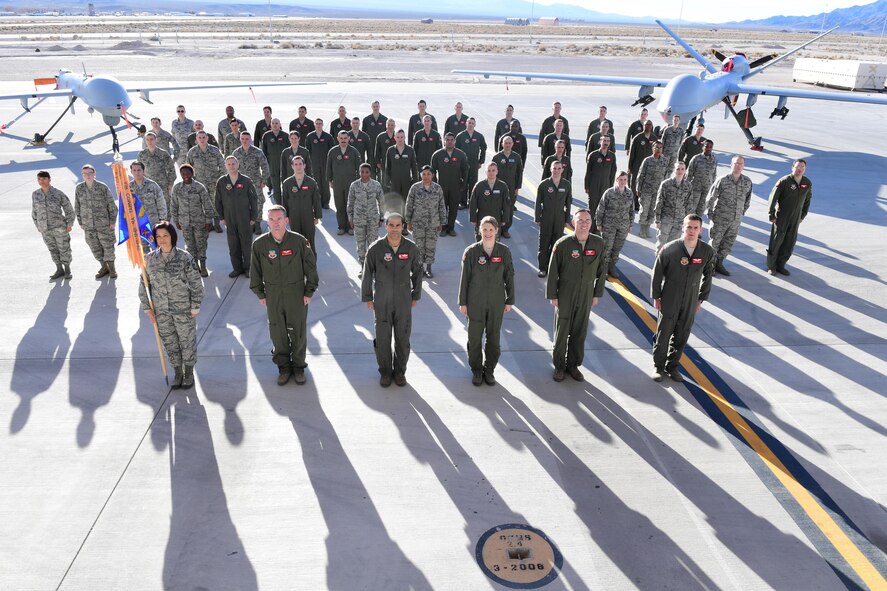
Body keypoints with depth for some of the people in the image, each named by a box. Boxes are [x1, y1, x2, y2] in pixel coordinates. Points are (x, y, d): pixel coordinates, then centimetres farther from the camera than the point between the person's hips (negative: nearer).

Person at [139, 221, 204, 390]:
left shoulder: (184, 257, -13)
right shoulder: (150, 259, -3)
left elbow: (196, 283, -9)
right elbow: (143, 284, 6)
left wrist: (195, 307, -9)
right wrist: (147, 308, 4)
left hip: (184, 310, -3)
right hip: (161, 312, 3)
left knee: (187, 341, 11)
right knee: (169, 342, 15)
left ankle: (189, 372, 32)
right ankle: (177, 372, 35)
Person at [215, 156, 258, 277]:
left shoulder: (246, 181, -4)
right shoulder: (221, 182, 1)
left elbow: (254, 200, 0)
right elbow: (218, 201, 9)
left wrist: (253, 217, -2)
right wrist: (222, 217, 6)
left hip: (245, 220, -2)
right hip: (230, 220, 2)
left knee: (247, 245, 4)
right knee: (233, 246, 8)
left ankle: (248, 268, 17)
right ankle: (237, 268, 20)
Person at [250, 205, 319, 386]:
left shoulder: (299, 241, -11)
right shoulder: (259, 244, -6)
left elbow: (311, 267, -2)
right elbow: (255, 271, 6)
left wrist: (309, 291, -2)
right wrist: (260, 294, 6)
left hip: (297, 294, -1)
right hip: (273, 296, 1)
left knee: (298, 332, 8)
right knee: (277, 333, 10)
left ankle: (298, 366, 27)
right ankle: (283, 367, 27)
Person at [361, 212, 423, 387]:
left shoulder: (411, 248, -6)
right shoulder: (375, 248, -10)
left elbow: (417, 272, 7)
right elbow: (367, 273, -1)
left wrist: (415, 296, 9)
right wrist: (367, 298, 2)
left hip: (404, 301, 1)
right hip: (381, 301, -1)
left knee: (403, 338, 9)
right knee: (383, 338, 7)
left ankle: (400, 371, 27)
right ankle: (385, 372, 25)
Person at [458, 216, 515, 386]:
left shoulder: (504, 251, -6)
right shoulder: (471, 252, -9)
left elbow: (509, 277, 2)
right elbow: (464, 278, -4)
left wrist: (510, 300, 4)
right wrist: (462, 302, -2)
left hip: (497, 302, 1)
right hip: (475, 302, -1)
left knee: (493, 336, 11)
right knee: (475, 337, 9)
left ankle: (489, 369, 29)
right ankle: (476, 370, 27)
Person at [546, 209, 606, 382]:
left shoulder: (598, 243, -6)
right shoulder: (562, 244, -14)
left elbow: (601, 271, 4)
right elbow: (552, 272, -8)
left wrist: (597, 294, 5)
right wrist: (552, 295, -6)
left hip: (586, 296, 3)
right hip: (565, 295, -2)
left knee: (580, 332, 13)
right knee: (562, 331, 9)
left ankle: (574, 364, 30)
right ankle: (559, 366, 26)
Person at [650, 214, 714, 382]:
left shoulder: (707, 251, -6)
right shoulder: (669, 249, -15)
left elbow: (707, 276, 6)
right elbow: (657, 273, -6)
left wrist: (701, 298, 7)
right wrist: (656, 297, -3)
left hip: (690, 304, 3)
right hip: (669, 301, -2)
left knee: (681, 337, 11)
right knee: (663, 335, 9)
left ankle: (672, 366, 30)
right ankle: (658, 366, 26)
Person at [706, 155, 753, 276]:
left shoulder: (748, 182, 1)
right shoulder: (722, 180, -11)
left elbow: (747, 199, 14)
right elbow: (711, 198, -6)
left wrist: (742, 213, 12)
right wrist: (710, 214, -5)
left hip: (736, 220, 4)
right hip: (720, 218, -4)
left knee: (728, 244, 12)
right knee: (714, 242, 5)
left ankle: (719, 264, 28)